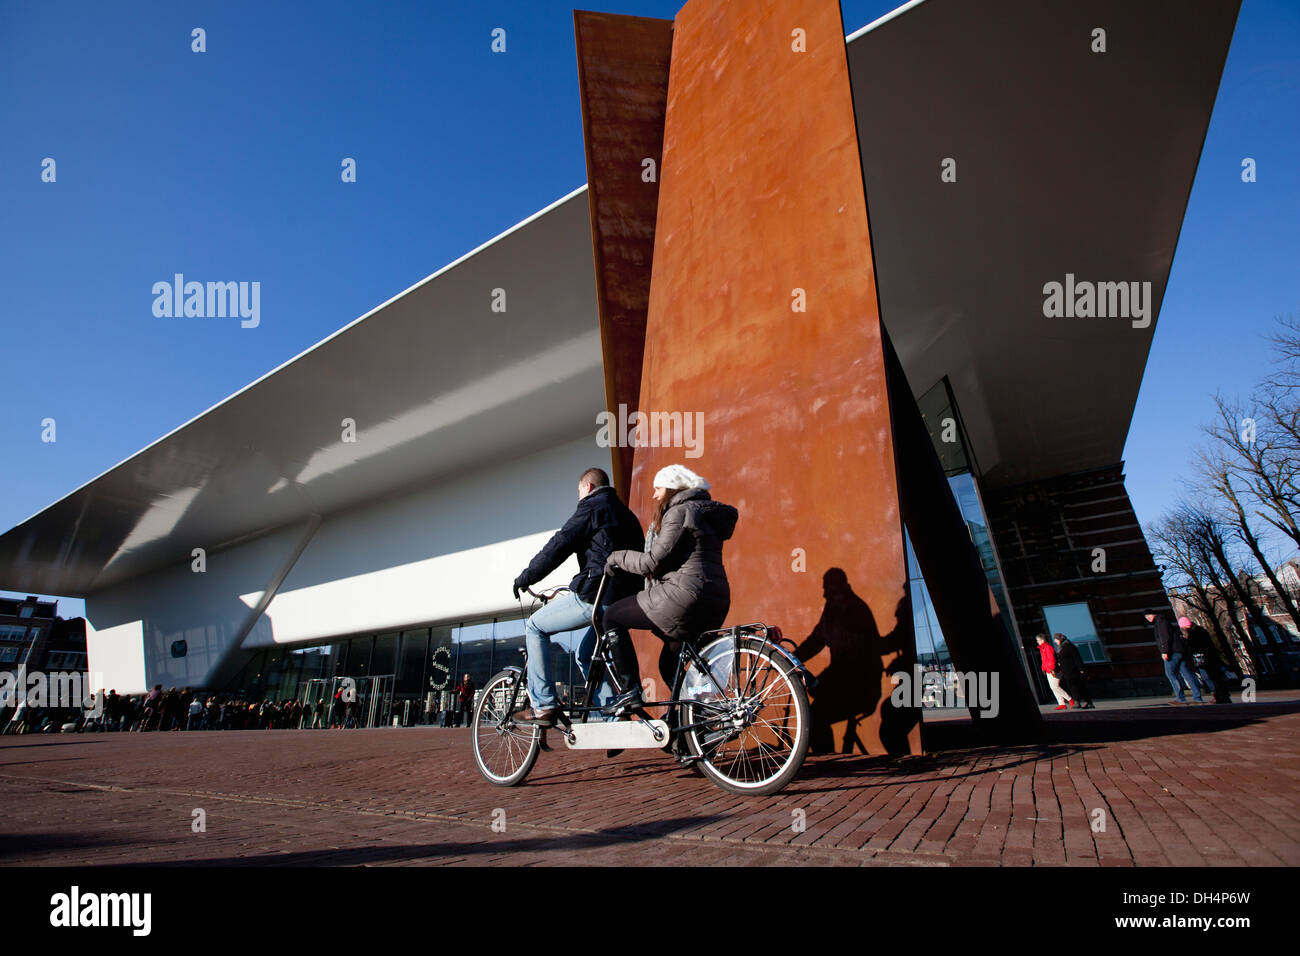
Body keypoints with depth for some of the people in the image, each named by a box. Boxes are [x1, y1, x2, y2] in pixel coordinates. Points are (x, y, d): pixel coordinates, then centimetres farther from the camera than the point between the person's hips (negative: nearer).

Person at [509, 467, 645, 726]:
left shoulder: (592, 507, -1)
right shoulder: (626, 514, 25)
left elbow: (559, 545, -7)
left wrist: (525, 577, 3)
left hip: (596, 596, -9)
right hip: (624, 601, 9)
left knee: (535, 627, 8)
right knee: (586, 656, 25)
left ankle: (543, 707, 1)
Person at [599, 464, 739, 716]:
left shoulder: (680, 511, -7)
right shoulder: (707, 511, 22)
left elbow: (652, 562, -12)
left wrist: (617, 557, 4)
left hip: (685, 595, -10)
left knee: (612, 617, 3)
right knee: (669, 663, 23)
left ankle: (630, 691, -1)